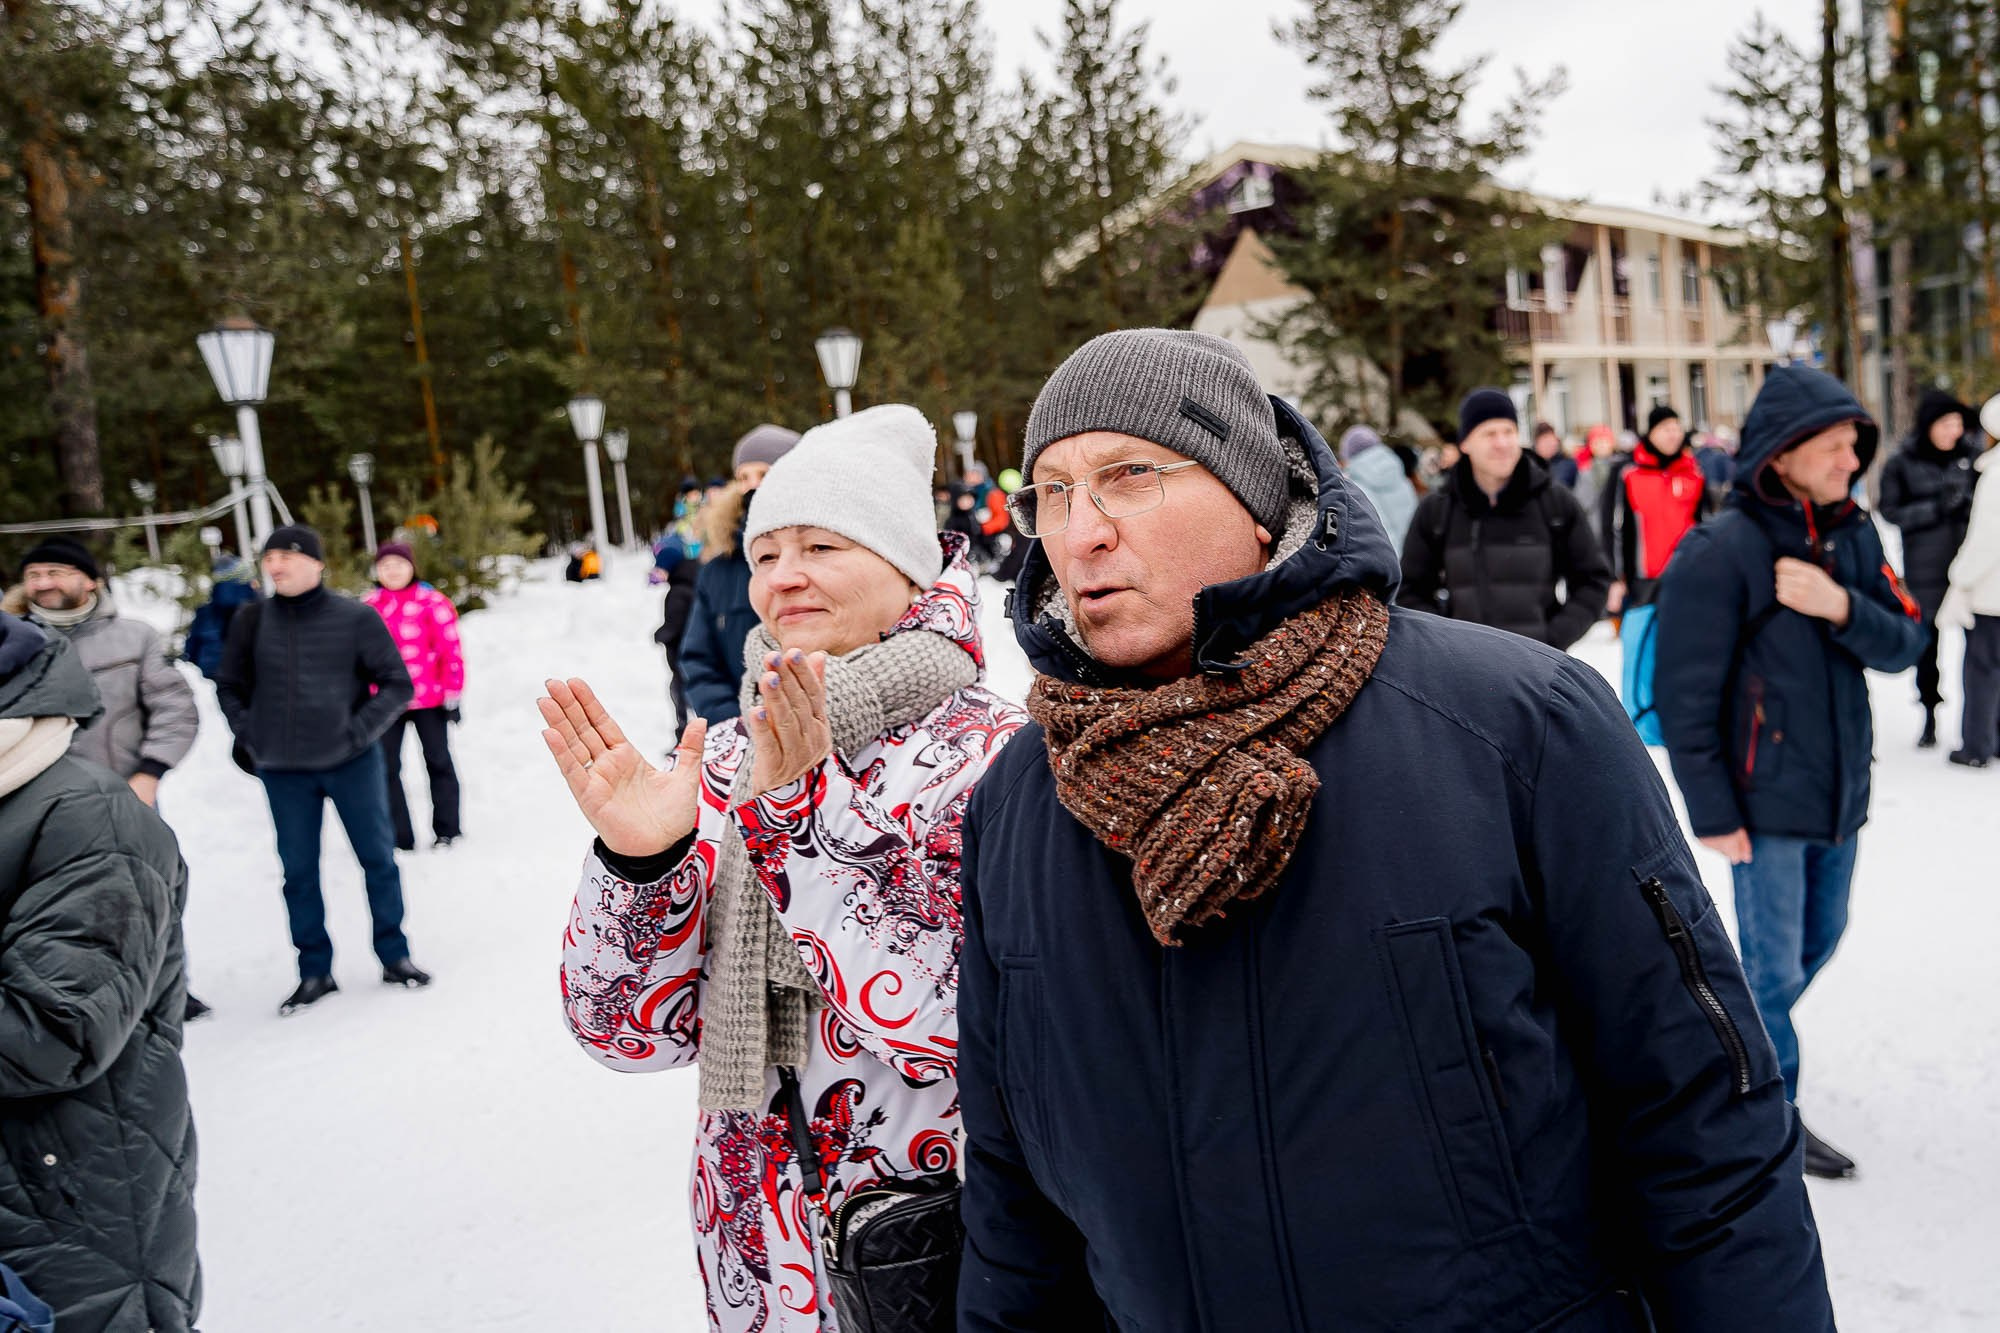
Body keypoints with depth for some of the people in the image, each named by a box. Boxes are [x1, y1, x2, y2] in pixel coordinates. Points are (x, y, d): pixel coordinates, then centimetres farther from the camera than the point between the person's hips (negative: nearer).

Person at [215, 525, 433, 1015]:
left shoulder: (355, 618, -6)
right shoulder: (252, 621, 1)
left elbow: (397, 684, -3)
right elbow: (229, 686, 15)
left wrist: (360, 729, -13)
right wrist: (248, 736, 3)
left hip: (351, 762, -2)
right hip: (283, 772, 2)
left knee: (378, 858, 6)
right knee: (298, 871, 8)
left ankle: (395, 957, 20)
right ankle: (315, 971, 19)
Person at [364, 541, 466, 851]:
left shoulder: (431, 602, -8)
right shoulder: (368, 607, 3)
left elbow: (451, 648, -7)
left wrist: (453, 694, -7)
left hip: (429, 698, -3)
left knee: (438, 762, 10)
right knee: (387, 768, 4)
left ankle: (446, 831, 23)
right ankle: (399, 838, 13)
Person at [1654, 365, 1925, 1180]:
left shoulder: (1854, 534, 4)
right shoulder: (1723, 552, -17)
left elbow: (1905, 645, 3)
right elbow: (1685, 694, -17)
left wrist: (1843, 608, -19)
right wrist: (1712, 812, -15)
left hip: (1840, 788, 7)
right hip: (1765, 801, -7)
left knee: (1818, 941, 20)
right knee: (1775, 965, 2)